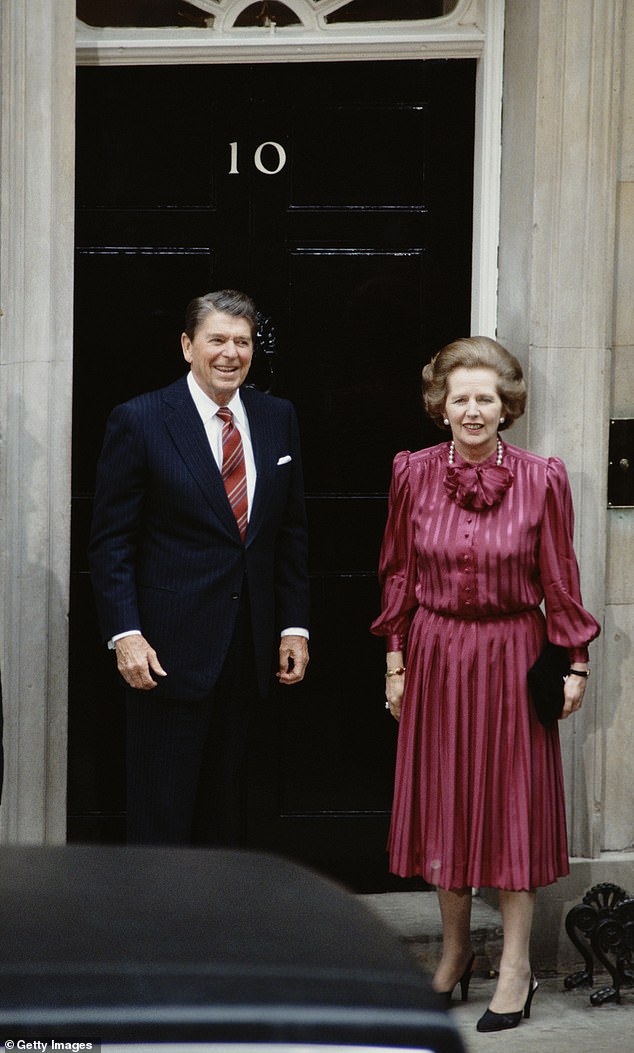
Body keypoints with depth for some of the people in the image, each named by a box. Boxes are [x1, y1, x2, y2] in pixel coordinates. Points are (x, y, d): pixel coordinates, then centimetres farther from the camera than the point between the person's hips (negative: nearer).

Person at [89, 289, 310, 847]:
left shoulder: (277, 418, 8)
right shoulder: (139, 420, -5)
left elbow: (291, 530, 13)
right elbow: (110, 539, -5)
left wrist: (295, 625, 7)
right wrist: (125, 634, -14)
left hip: (248, 646, 5)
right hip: (170, 647, -4)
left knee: (226, 809, 12)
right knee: (162, 817, -1)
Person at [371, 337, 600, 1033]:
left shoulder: (541, 480, -7)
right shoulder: (414, 474, -1)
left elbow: (559, 581, -1)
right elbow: (399, 573, 7)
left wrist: (575, 663, -2)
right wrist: (396, 659, 6)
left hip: (512, 655, -2)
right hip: (436, 655, 2)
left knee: (512, 801, 3)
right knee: (440, 799, 9)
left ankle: (515, 966, 11)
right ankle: (455, 950, 25)